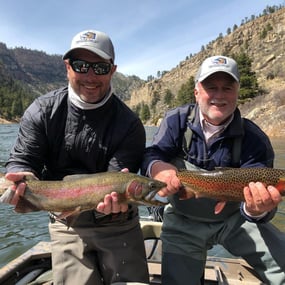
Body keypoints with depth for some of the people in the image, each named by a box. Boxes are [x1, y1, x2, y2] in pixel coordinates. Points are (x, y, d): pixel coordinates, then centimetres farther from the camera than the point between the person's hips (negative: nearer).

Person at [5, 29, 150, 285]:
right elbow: (21, 161, -8)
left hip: (117, 224, 0)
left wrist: (114, 197, -42)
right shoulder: (42, 111, -7)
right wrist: (24, 179, -31)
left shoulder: (129, 124, -15)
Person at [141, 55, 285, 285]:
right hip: (184, 222, 1)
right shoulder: (177, 120, -10)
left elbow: (255, 196, -17)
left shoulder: (254, 138, -13)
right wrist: (156, 167, -41)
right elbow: (151, 155, -16)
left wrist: (257, 210, -42)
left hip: (234, 219, 0)